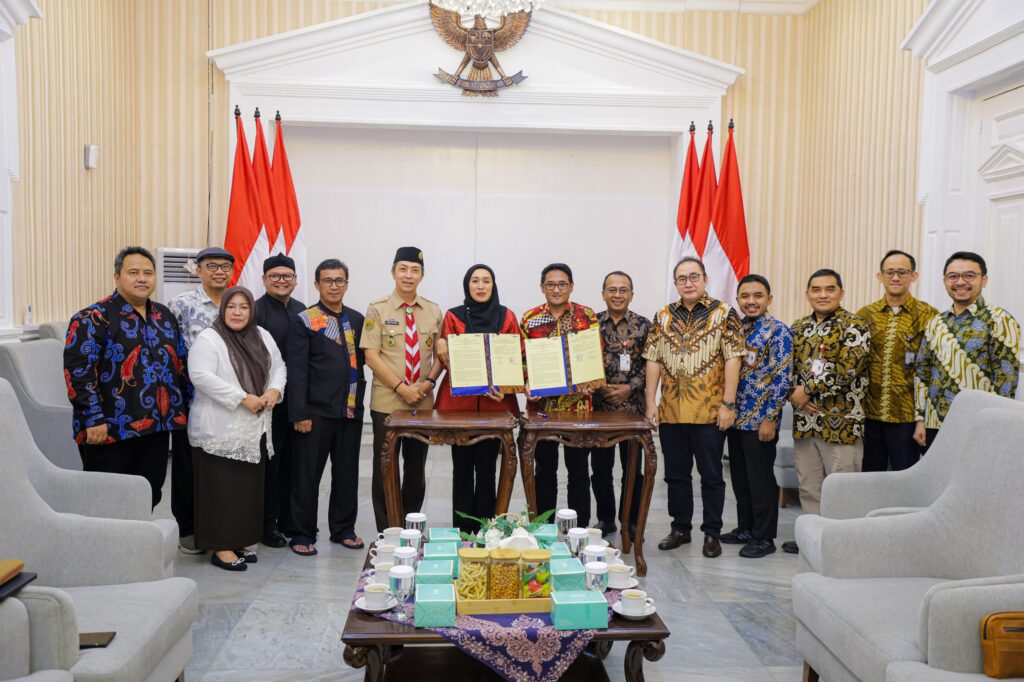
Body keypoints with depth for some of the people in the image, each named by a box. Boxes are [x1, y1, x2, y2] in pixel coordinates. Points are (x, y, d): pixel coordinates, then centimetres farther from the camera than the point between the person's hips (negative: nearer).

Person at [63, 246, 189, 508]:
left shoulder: (165, 316, 12)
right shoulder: (93, 318, -9)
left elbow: (181, 365, 19)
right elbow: (78, 372, -16)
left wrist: (185, 406, 13)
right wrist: (94, 420, -20)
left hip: (156, 428, 6)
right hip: (110, 430, -6)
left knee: (149, 500, 14)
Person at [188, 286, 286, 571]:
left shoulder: (263, 337, 11)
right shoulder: (208, 339, -10)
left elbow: (278, 366, 16)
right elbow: (201, 376, -20)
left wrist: (275, 390, -6)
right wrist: (243, 398, -21)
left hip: (254, 430, 7)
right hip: (219, 430, -7)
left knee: (249, 487, 11)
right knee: (221, 489, -1)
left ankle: (239, 541, 23)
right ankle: (221, 547, 7)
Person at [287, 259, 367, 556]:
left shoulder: (357, 320, 12)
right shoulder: (304, 321, -2)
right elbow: (297, 371, -7)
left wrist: (359, 402, 4)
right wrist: (299, 414, -13)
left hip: (351, 409, 4)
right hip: (315, 412, -4)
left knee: (347, 472, 12)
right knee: (307, 474, 3)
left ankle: (343, 529, 25)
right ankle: (303, 534, 15)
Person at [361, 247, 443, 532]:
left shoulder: (433, 311, 7)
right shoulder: (378, 309, -3)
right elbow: (371, 356, -8)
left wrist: (429, 382, -9)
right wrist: (401, 387, -16)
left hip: (423, 402, 3)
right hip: (387, 401, -3)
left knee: (417, 468, 12)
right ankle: (386, 535, 15)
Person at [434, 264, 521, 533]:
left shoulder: (507, 317, 7)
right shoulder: (453, 316, 6)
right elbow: (447, 359, 6)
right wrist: (442, 348, -15)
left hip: (495, 403, 1)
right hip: (459, 401, 0)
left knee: (487, 467, 4)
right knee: (462, 467, 2)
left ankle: (484, 529, 13)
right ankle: (461, 530, 11)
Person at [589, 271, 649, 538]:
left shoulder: (643, 325, 1)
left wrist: (630, 387, -13)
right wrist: (598, 386, -10)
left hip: (632, 406, -1)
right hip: (598, 405, 1)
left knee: (633, 468, 6)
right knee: (600, 467, 8)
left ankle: (631, 521, 20)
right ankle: (605, 519, 22)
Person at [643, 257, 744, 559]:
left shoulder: (724, 313, -2)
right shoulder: (663, 316, 8)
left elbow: (732, 360, -7)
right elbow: (653, 360, 7)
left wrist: (728, 404, -12)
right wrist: (651, 402, 1)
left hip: (710, 412, -3)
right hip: (670, 411, 4)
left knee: (711, 475, 6)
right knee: (676, 474, 13)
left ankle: (712, 533, 18)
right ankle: (680, 528, 27)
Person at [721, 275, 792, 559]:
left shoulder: (778, 331, -10)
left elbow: (783, 377, -14)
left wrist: (770, 418, -17)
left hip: (760, 419, -7)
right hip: (735, 417, 7)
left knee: (761, 479, 1)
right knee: (739, 477, 15)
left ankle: (764, 537, 13)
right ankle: (745, 528, 28)